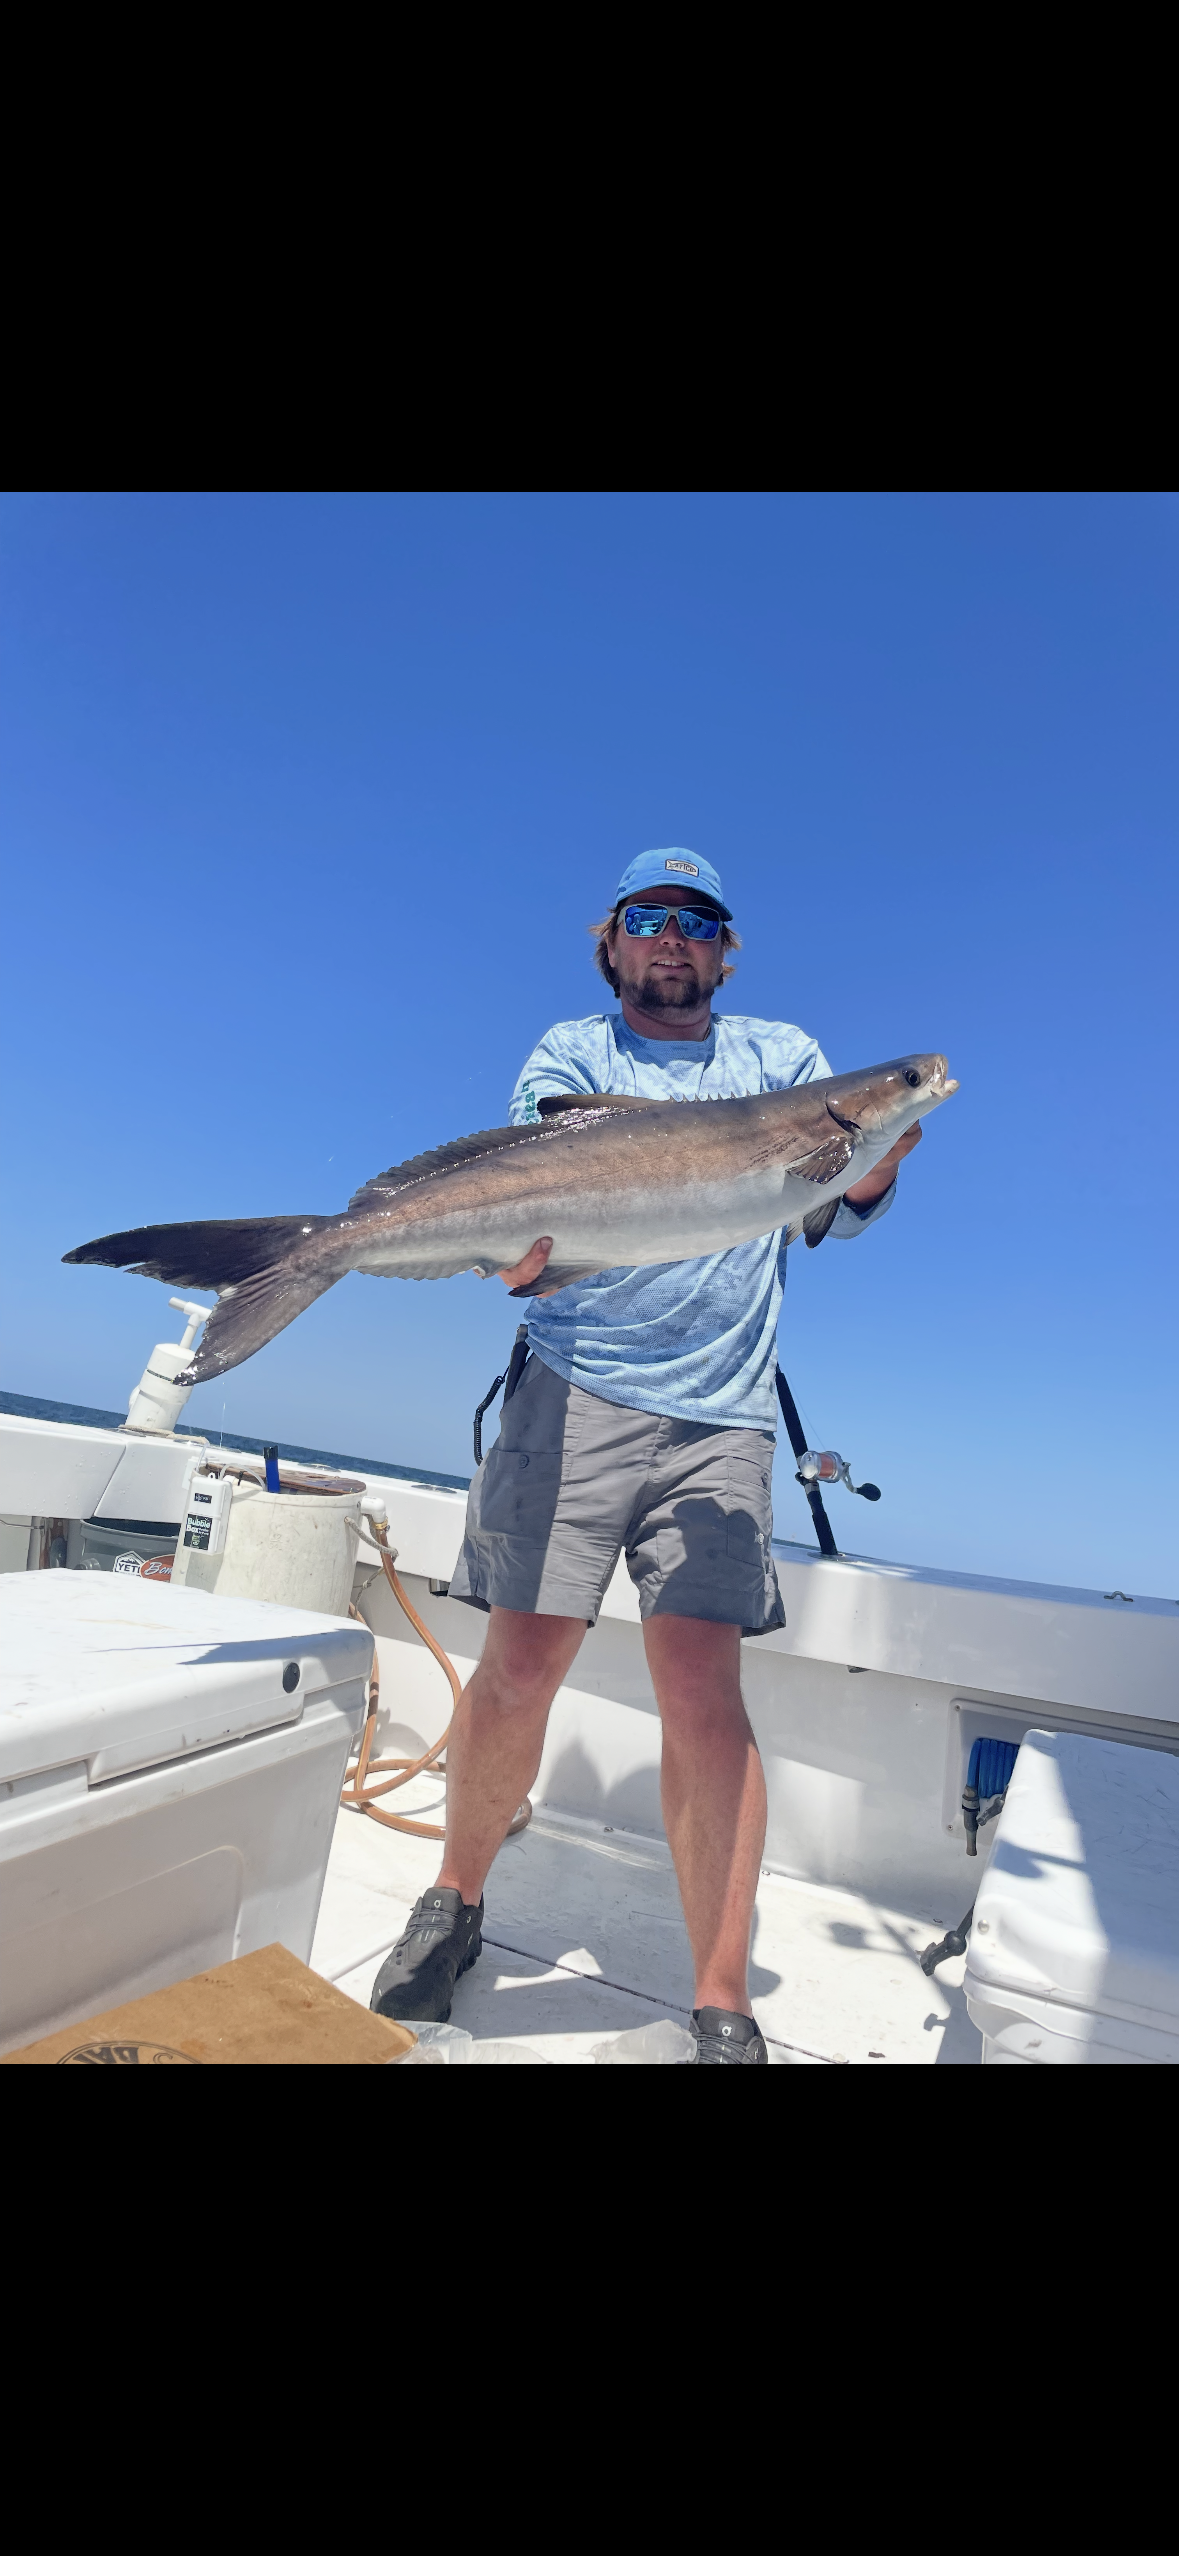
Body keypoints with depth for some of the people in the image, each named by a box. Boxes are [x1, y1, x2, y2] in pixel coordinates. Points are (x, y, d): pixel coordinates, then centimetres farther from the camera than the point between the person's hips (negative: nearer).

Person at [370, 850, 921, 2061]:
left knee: (702, 1687, -6)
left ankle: (723, 2010, 10)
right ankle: (455, 1904, 26)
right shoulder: (572, 1051, 11)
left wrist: (884, 1145, -15)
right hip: (578, 1385, -1)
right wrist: (524, 1248, -29)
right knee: (520, 1667, -1)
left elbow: (845, 1205, 7)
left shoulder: (781, 1053, 17)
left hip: (720, 1414, 1)